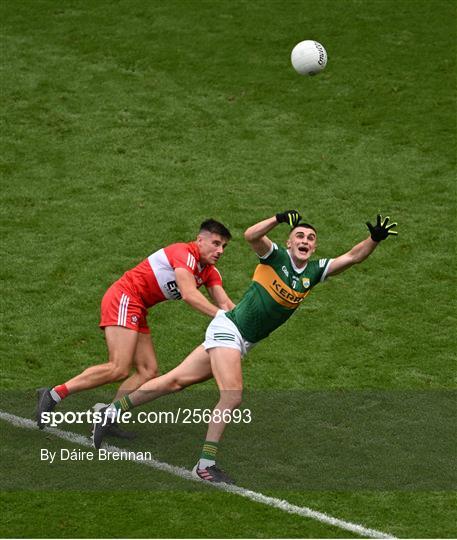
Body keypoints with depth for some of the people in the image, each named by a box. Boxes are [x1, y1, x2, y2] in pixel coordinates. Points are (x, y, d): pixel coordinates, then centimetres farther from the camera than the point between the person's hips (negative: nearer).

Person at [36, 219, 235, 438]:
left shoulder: (209, 272, 14)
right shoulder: (184, 254, -14)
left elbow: (225, 304, 6)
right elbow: (189, 294, -26)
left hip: (136, 312, 10)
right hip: (123, 299, -10)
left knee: (148, 372, 0)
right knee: (119, 369, -20)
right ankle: (53, 395, -18)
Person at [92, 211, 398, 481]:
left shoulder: (314, 272, 6)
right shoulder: (275, 256, -10)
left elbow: (352, 257, 1)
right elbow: (251, 235, -28)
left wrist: (375, 239, -14)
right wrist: (280, 219, -39)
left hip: (243, 344, 7)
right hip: (228, 328, -6)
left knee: (177, 381, 8)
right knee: (232, 396, -20)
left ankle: (113, 413, 15)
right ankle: (206, 464, -12)